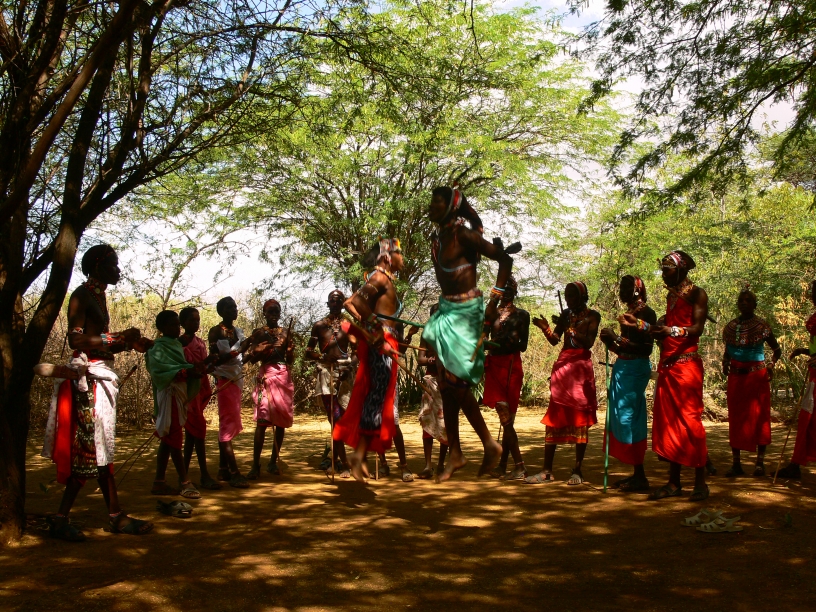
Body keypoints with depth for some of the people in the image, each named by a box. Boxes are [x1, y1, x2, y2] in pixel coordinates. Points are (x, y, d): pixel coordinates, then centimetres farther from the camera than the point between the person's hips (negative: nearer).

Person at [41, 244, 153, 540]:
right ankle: (60, 519, 1)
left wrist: (131, 342, 10)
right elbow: (76, 340, -20)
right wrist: (118, 338, -20)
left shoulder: (99, 295, 18)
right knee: (90, 450, -7)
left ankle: (117, 516, 14)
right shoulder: (82, 295, -9)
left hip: (101, 376, 9)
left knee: (101, 450, 10)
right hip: (87, 376, -9)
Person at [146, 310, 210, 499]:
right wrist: (187, 371, -31)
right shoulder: (159, 348, -10)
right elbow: (158, 369, -24)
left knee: (168, 439, 10)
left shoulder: (177, 345, 16)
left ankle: (159, 482, 15)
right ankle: (184, 482, -2)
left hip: (180, 395, 9)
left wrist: (197, 368, -4)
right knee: (175, 439, -5)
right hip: (169, 395, -9)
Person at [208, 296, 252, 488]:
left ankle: (223, 469, 16)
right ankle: (234, 473, -9)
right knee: (228, 424, -8)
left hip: (237, 380, 8)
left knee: (228, 424, 10)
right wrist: (239, 349, -24)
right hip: (225, 380, -8)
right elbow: (216, 360, -17)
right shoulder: (216, 332, -7)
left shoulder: (238, 331, 14)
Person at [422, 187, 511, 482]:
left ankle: (490, 444, 6)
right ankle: (455, 454, 16)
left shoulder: (463, 235, -13)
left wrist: (495, 299, -19)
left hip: (465, 312, -8)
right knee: (447, 385, 7)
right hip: (446, 311, 8)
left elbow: (505, 259, -15)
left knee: (455, 381, -10)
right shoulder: (437, 239, 10)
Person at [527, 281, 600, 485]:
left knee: (580, 418, -4)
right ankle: (547, 471, 0)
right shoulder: (565, 314, 16)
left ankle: (577, 470, 1)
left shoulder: (592, 315, 2)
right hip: (562, 365, 5)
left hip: (581, 367, -4)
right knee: (554, 417, -1)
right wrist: (546, 329, -9)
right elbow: (555, 340, 10)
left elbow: (588, 342, -10)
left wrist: (570, 329, -19)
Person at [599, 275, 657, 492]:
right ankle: (636, 474, 15)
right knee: (623, 419, 9)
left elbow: (646, 349, -17)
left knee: (629, 418, -10)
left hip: (636, 370, -9)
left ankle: (640, 476, -6)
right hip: (623, 369, 9)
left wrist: (617, 338, -19)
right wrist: (611, 343, 3)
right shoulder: (629, 312, 16)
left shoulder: (646, 313, -10)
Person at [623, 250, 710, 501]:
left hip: (687, 365, -8)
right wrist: (639, 324, 15)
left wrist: (671, 330, -30)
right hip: (667, 365, 8)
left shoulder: (696, 293, -3)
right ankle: (673, 482, 10)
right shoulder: (671, 295, 20)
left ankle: (700, 482, -2)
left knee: (689, 420, -8)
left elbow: (697, 328, -15)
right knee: (668, 422, 5)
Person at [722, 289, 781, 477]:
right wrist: (725, 363, -1)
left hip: (757, 376, -3)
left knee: (759, 417, -2)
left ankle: (760, 462, 6)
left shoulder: (762, 326, -2)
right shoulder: (730, 327, 8)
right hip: (736, 376, 3)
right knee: (735, 418, 3)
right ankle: (736, 464, 8)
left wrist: (771, 364, -13)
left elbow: (777, 350, 4)